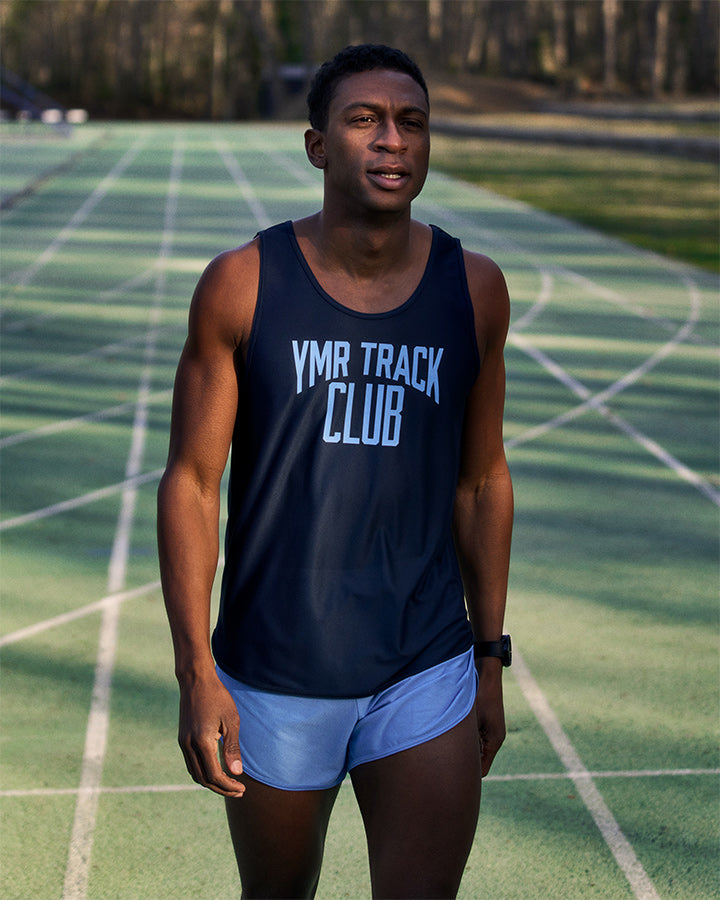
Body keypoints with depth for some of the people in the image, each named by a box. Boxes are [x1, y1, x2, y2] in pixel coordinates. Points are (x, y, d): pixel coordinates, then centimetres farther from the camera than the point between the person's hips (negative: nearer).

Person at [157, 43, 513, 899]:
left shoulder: (473, 290, -1)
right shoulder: (242, 285, -8)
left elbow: (480, 481, 8)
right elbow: (191, 482, -6)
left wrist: (490, 659, 10)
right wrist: (195, 674, -11)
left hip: (427, 674, 1)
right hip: (273, 678, -1)